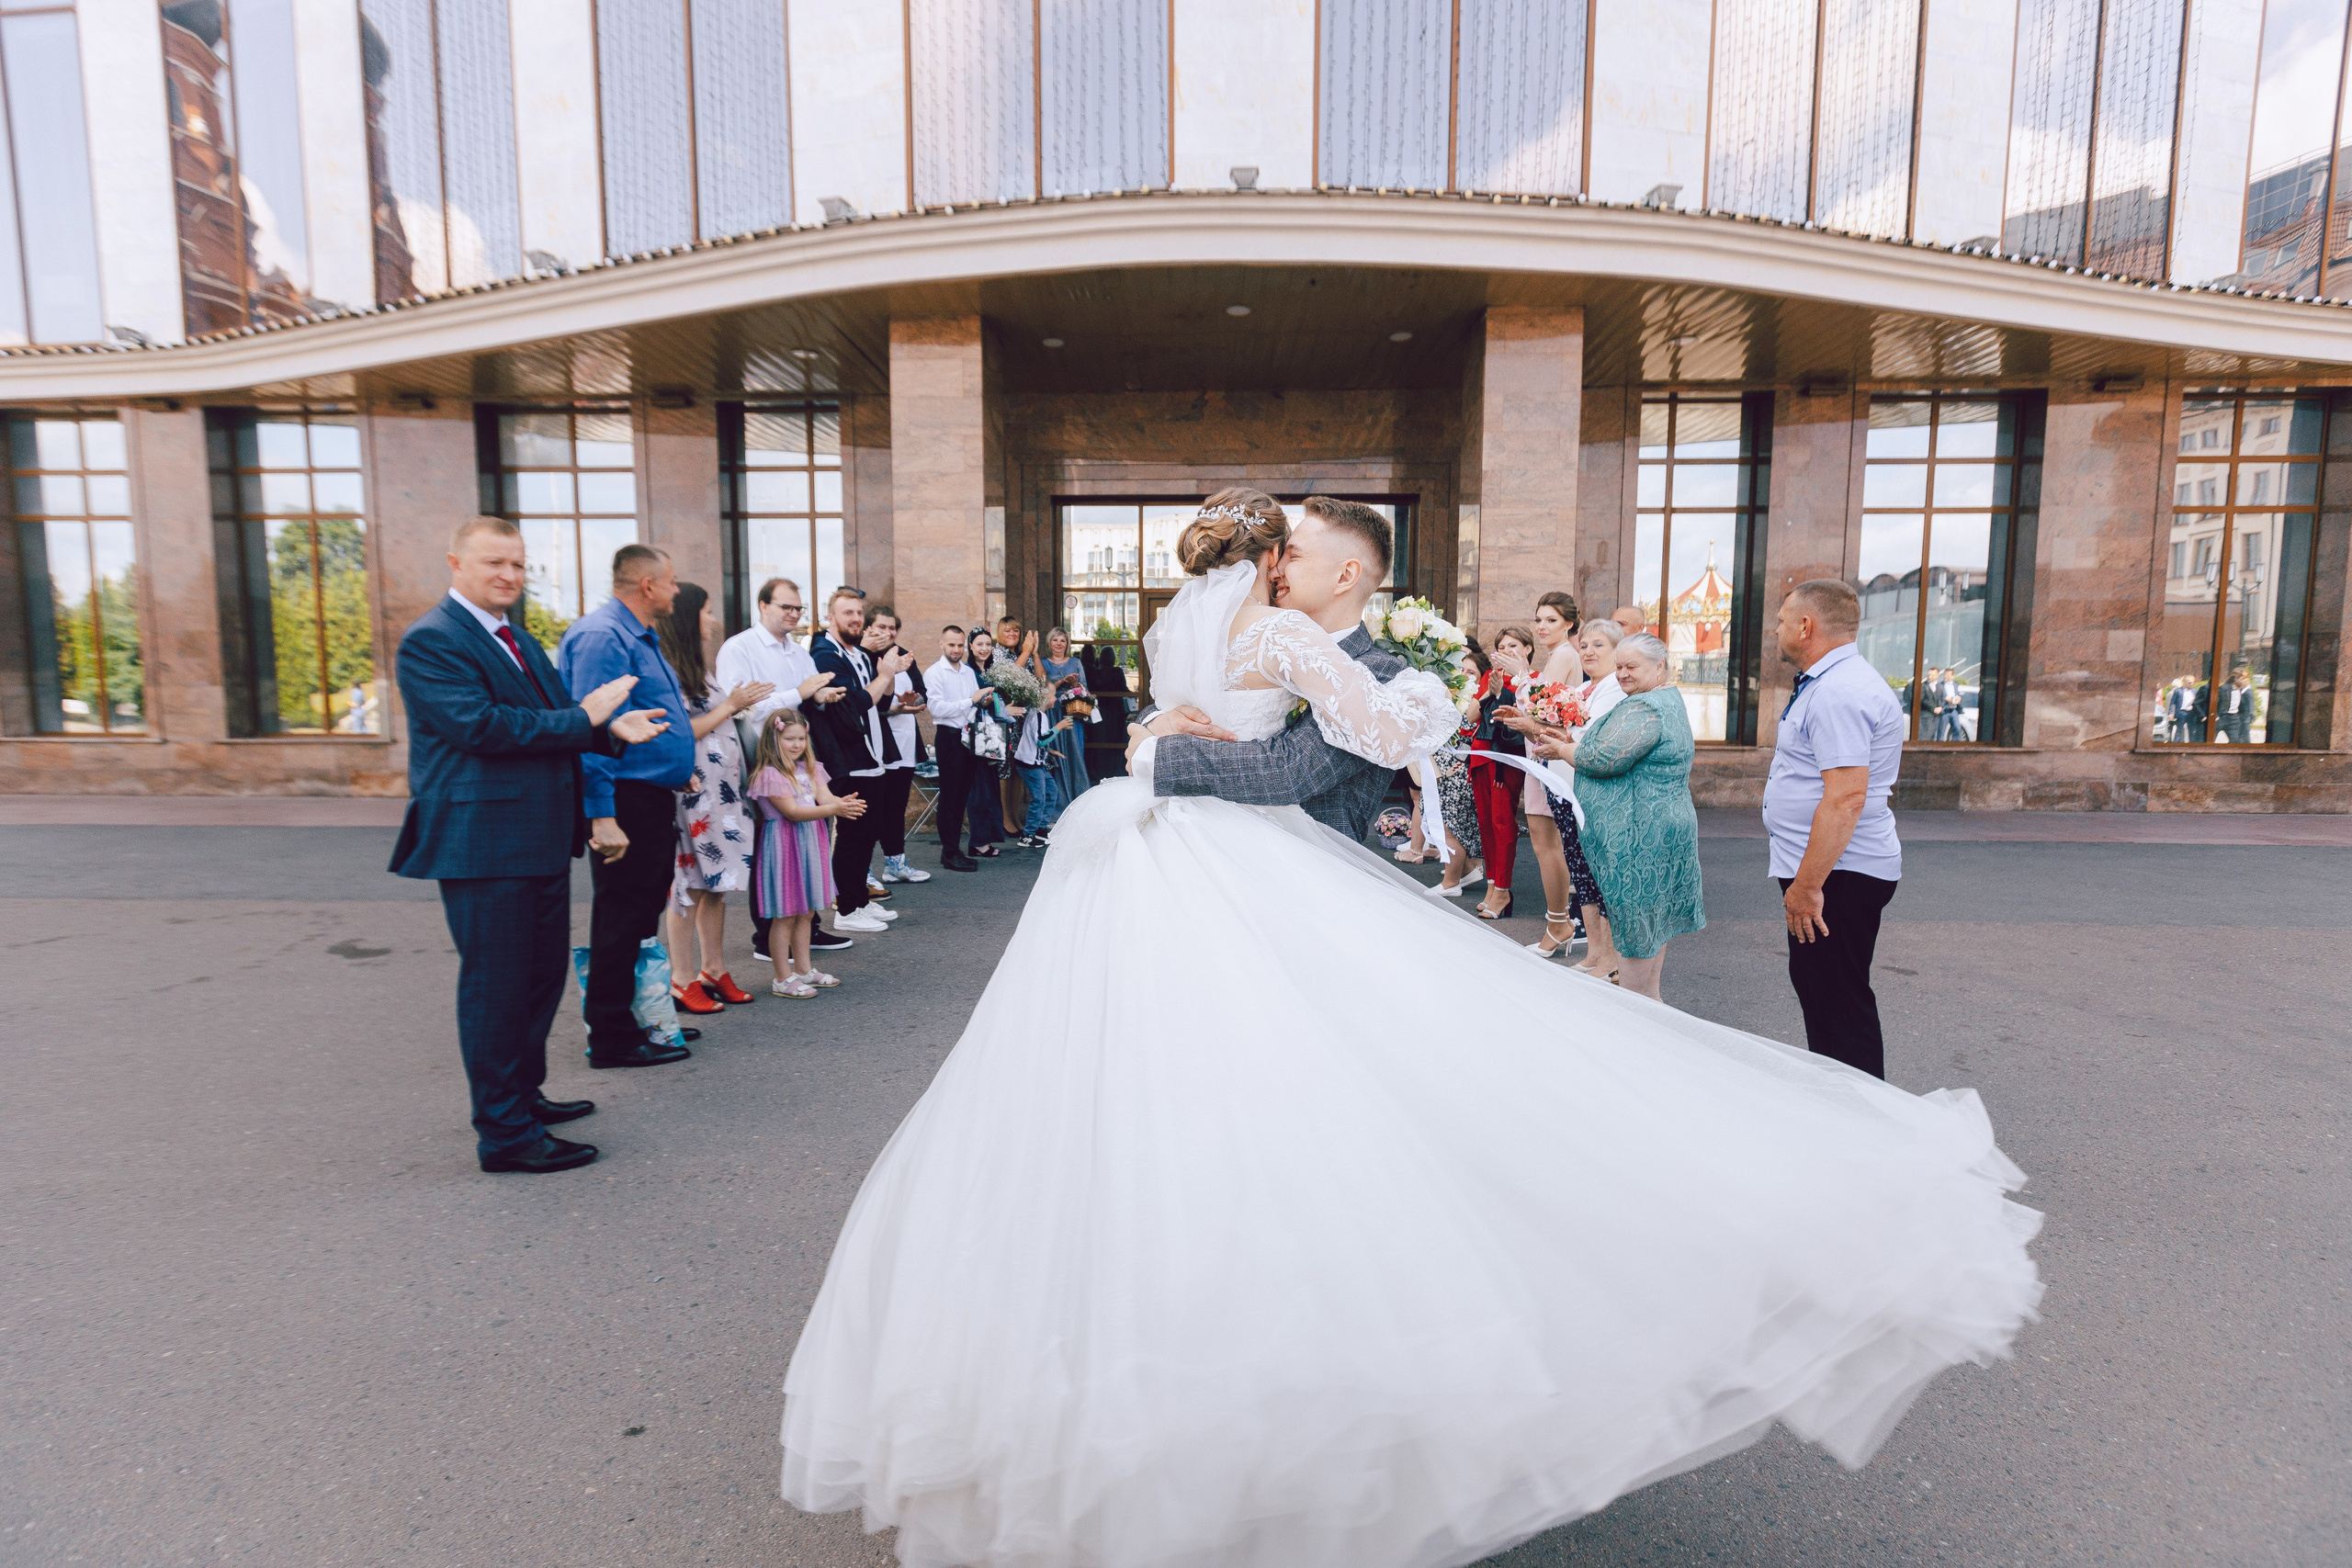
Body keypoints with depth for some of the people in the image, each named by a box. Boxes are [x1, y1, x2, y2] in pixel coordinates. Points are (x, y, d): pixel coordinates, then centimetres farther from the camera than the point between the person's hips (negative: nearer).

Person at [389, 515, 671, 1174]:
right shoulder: (432, 639, -12)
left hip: (542, 839, 10)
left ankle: (523, 1093, 37)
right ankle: (505, 1133, 11)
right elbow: (480, 726, -24)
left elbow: (549, 725, 13)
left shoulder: (518, 639, 18)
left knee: (543, 974, 20)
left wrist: (612, 728, -6)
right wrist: (583, 717, -18)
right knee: (496, 986, 0)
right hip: (485, 842, -10)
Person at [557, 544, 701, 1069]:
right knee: (623, 921, -3)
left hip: (653, 799, 11)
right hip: (627, 803, -11)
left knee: (643, 916, 16)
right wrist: (602, 817, -26)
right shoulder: (602, 636, -16)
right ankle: (612, 1039, 7)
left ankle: (639, 1021, 27)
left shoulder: (640, 637, 18)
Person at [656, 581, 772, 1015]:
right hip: (692, 791, -9)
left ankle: (714, 970, 19)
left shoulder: (700, 669, 18)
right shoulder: (667, 670, -11)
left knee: (716, 884, 11)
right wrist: (731, 705, -10)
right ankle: (682, 982, 5)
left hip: (721, 790, 9)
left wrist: (741, 704, 10)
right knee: (687, 886, -3)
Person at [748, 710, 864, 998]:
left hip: (810, 844, 8)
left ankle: (804, 969, 27)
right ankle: (783, 979, 8)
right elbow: (792, 812, -20)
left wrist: (845, 803, -26)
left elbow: (824, 796, -2)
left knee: (806, 911, 15)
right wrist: (833, 809, -31)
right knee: (785, 915, -1)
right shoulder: (769, 774, -14)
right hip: (785, 846, -8)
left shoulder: (808, 768, 10)